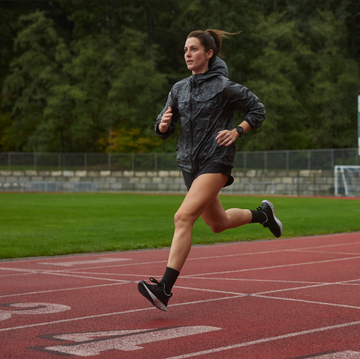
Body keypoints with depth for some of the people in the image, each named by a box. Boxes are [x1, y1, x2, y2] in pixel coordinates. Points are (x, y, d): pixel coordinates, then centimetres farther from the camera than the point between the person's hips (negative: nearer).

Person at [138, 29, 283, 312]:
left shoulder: (223, 86, -7)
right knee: (218, 223, 21)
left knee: (184, 217, -22)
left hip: (216, 161, -7)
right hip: (190, 163, 7)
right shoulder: (179, 89, 10)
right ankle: (262, 214, 50)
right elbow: (164, 129, 14)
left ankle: (164, 289, -26)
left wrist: (237, 131, -14)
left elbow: (257, 110, 1)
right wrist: (163, 125, -10)